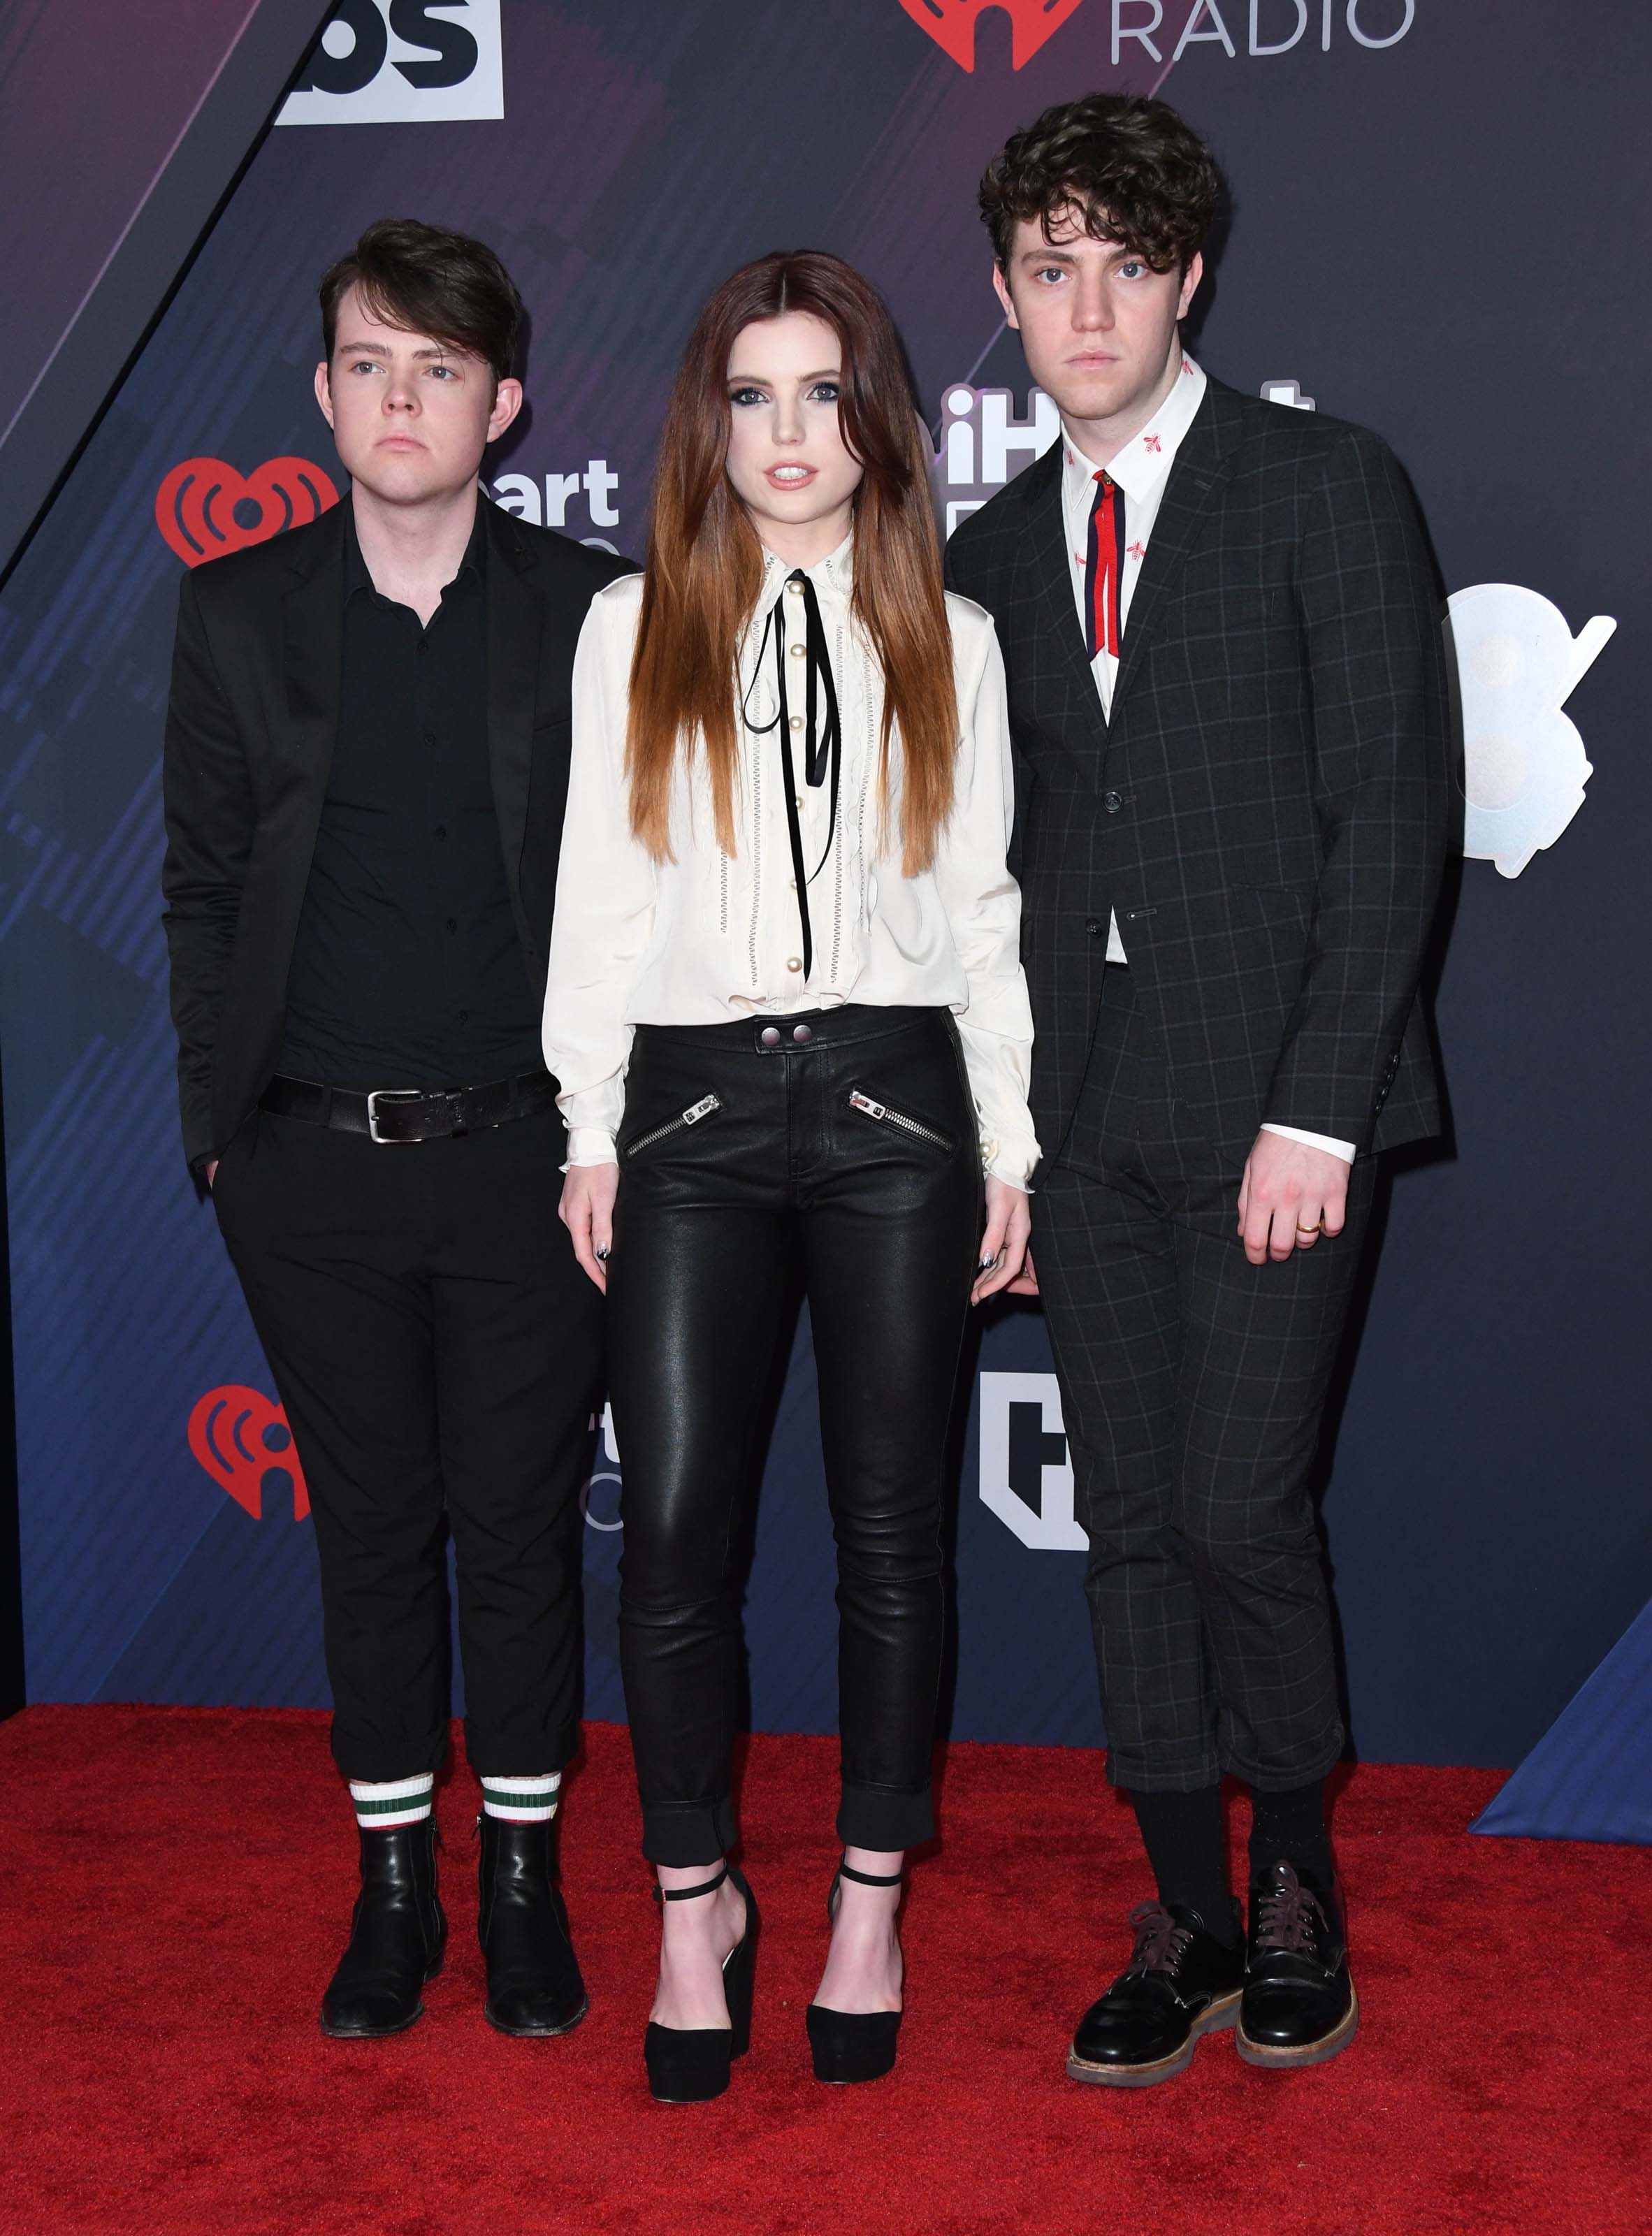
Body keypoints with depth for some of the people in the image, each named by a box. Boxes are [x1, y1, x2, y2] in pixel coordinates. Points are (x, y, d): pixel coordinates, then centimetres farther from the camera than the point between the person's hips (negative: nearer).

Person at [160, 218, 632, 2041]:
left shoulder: (589, 612, 1)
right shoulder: (237, 613, 5)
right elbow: (201, 887, 8)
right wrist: (216, 1119, 3)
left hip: (525, 1152, -1)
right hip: (313, 1163, 1)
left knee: (521, 1523, 8)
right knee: (370, 1523, 11)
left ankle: (523, 1879, 25)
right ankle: (393, 1880, 26)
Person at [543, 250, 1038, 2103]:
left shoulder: (946, 640, 9)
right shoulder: (633, 627, 9)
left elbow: (981, 904, 9)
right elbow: (597, 892, 8)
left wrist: (1010, 1146, 4)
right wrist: (590, 1133, 2)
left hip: (895, 1098, 0)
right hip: (693, 1103, 0)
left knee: (890, 1524, 4)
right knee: (676, 1528, -4)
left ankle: (869, 1904, 20)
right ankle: (697, 1905, 15)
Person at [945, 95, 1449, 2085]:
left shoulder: (1327, 489, -1)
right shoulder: (992, 548, 14)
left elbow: (1391, 817, -7)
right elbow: (1011, 845, 14)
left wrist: (1314, 1112, -13)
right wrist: (1005, 1117, 5)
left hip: (1275, 1097, -4)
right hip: (1087, 1111, 5)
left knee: (1239, 1508, -7)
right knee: (1129, 1521, 7)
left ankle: (1298, 1886, 18)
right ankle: (1187, 1919, 21)